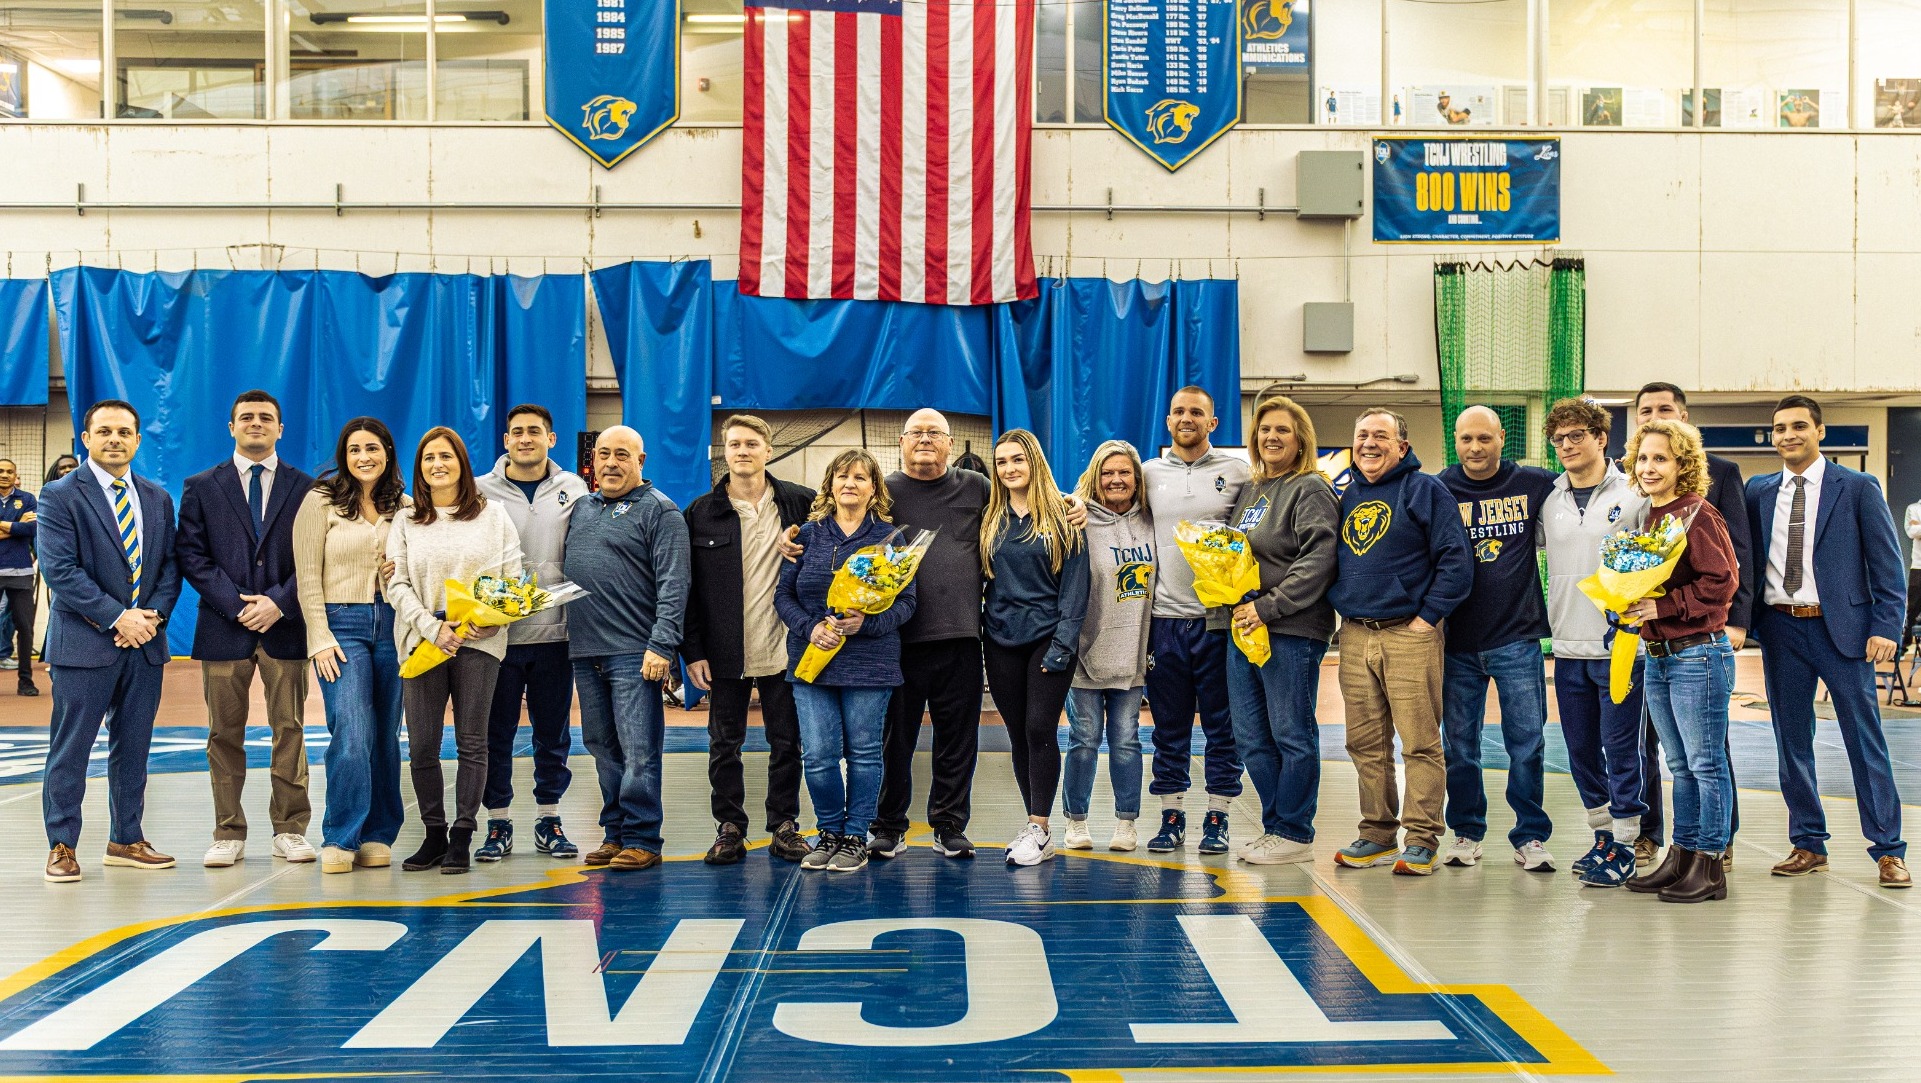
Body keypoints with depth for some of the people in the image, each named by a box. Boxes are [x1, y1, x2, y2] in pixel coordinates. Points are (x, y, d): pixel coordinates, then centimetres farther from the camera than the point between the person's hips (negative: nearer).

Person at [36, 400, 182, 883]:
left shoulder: (158, 499, 12)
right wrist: (118, 618, -16)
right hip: (84, 643, -5)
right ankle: (61, 846, 10)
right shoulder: (60, 496, -4)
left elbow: (170, 566, 11)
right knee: (70, 749, 1)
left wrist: (153, 615, -7)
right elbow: (60, 571, -12)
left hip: (145, 643, 5)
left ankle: (126, 840, 20)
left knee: (133, 747, 11)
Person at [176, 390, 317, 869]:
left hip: (285, 627, 0)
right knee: (225, 735, 4)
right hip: (224, 627, 0)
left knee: (290, 731, 2)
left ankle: (290, 830, 10)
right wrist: (236, 606, -9)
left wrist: (279, 602, -10)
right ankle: (228, 834, 11)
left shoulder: (306, 488, 7)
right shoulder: (200, 487, 8)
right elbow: (192, 556, 1)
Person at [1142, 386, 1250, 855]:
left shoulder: (1237, 472, 4)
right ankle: (1171, 816, 15)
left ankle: (1217, 819, 11)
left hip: (1219, 618, -2)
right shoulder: (1150, 474, 10)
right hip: (1165, 618, 2)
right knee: (1169, 727, 7)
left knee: (1222, 725, 3)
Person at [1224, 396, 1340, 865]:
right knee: (1251, 739, 10)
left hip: (1292, 631, -8)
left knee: (1293, 736, -1)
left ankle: (1295, 834, 7)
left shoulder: (1311, 491, -6)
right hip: (1244, 629, 8)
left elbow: (1318, 560, -17)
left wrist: (1269, 606, -19)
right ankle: (1275, 826, 20)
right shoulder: (1251, 491, 18)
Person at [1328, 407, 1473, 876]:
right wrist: (1340, 607, 12)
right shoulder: (1346, 495, 15)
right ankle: (1377, 835, 18)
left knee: (1420, 743, -4)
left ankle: (1421, 841, 1)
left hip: (1409, 635, -6)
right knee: (1366, 744, 9)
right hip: (1354, 636, 6)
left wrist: (1429, 616, -12)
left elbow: (1456, 560, -8)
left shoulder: (1425, 490, -3)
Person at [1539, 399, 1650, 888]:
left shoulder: (1634, 495, -3)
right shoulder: (1549, 502, 9)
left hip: (1620, 646, -5)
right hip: (1568, 649, 5)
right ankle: (1602, 834, 25)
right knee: (1581, 751, 11)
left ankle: (1622, 848, 8)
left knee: (1620, 750, -1)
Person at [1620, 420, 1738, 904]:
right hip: (1657, 655, 8)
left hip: (1697, 652, -8)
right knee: (1680, 766, 14)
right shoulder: (1647, 517, 12)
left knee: (1706, 764, -1)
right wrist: (1629, 602, 4)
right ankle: (1681, 858, 21)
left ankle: (1709, 866, 5)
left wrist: (1663, 606, -19)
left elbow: (1720, 581, -17)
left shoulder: (1697, 514, -11)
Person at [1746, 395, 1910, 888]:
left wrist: (1885, 627, -10)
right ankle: (1808, 844, 19)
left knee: (1865, 741, 0)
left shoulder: (1858, 488, 0)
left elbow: (1887, 563, -2)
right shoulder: (1758, 492, 9)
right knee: (1791, 742, 8)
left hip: (1841, 627, -3)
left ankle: (1889, 851, 7)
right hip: (1780, 629, 3)